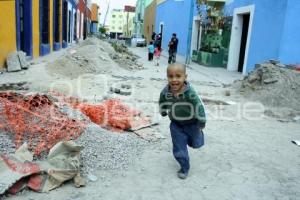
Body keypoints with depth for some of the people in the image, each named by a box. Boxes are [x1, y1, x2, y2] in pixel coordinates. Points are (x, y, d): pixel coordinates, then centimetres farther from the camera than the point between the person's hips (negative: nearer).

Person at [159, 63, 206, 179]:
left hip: (192, 123, -2)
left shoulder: (190, 93, -34)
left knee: (196, 144, 19)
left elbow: (199, 107, -24)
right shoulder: (165, 92, -22)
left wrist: (201, 123, -14)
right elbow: (162, 103, 1)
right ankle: (184, 168, 26)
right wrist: (163, 112, 18)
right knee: (179, 149, 3)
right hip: (176, 124, 2)